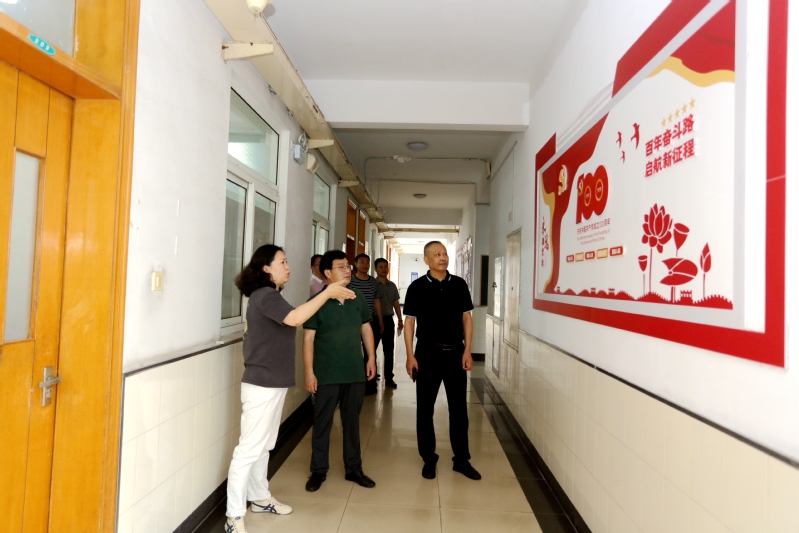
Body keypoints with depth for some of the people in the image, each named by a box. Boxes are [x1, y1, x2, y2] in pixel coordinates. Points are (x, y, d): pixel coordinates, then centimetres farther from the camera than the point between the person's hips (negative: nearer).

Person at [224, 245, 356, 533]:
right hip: (261, 384, -10)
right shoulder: (264, 295, -17)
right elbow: (294, 318, -33)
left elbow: (292, 319, 13)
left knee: (264, 445, 19)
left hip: (273, 383, 10)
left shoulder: (270, 296, 17)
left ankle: (259, 498, 33)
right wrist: (328, 292, -28)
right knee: (249, 448, -3)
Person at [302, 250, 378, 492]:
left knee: (352, 422, 15)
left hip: (355, 372, 4)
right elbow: (308, 338, -9)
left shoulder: (358, 299, 2)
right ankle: (318, 470, 25)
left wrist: (371, 358, 7)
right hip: (326, 374, -3)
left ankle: (353, 468, 30)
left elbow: (366, 329, 11)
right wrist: (309, 372, -12)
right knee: (322, 423, 9)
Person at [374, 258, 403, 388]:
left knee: (389, 350, 8)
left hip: (389, 320, 5)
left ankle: (389, 378, 16)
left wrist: (400, 320, 10)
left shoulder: (392, 285, 12)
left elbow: (396, 303, 15)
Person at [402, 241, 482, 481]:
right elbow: (409, 322, -2)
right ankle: (429, 459, 24)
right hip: (427, 353, -1)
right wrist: (410, 355, -8)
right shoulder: (417, 287, -3)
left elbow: (466, 318, 5)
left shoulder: (459, 284, 2)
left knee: (459, 408, 9)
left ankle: (461, 460, 24)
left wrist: (467, 351, -2)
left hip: (455, 353, 2)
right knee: (425, 408, 8)